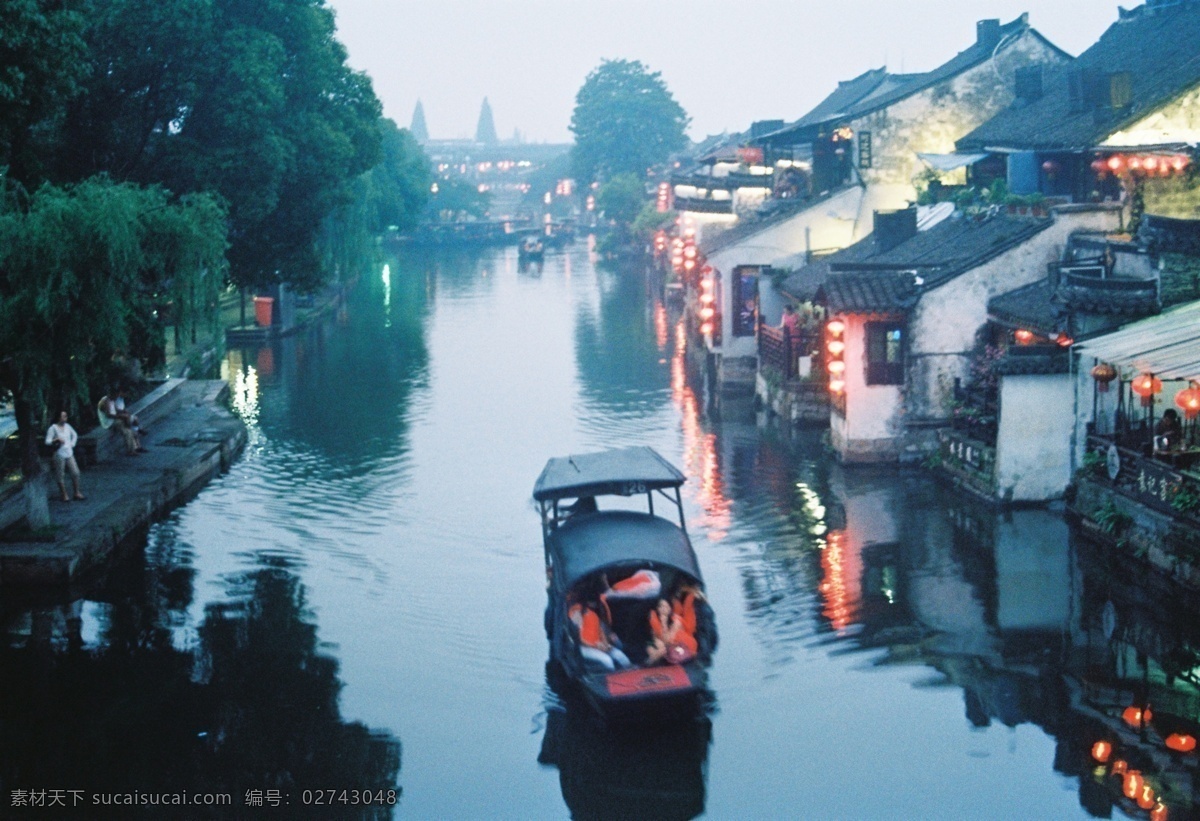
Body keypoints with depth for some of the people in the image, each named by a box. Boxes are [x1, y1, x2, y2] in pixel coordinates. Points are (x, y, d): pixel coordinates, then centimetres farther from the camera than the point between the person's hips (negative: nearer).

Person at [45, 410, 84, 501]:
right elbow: (47, 441, -14)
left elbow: (75, 435, 25)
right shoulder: (53, 428, -9)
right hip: (59, 455, -6)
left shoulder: (67, 426, 8)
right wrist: (56, 440, -28)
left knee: (75, 473, 3)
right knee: (60, 476, 1)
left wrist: (72, 444, 12)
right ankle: (64, 495, 10)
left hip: (69, 453, 6)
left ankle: (77, 493, 13)